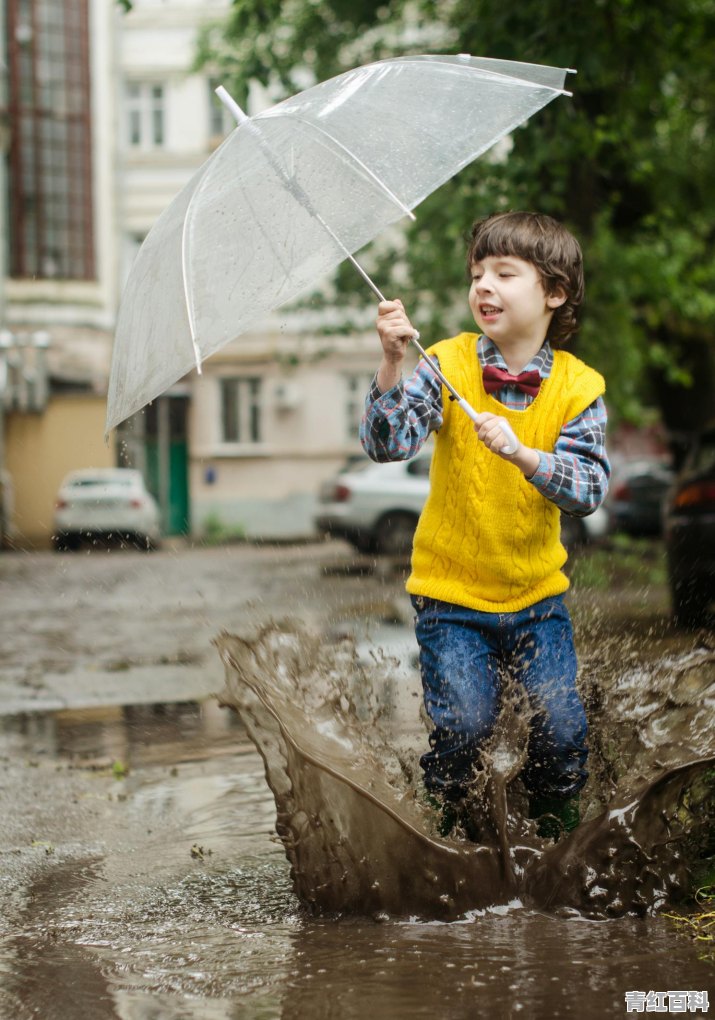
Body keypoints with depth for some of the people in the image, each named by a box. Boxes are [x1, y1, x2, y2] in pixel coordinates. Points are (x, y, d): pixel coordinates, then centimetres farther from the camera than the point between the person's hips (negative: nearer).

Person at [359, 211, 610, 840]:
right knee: (465, 725, -14)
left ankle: (556, 829, 21)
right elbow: (387, 444, -20)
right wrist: (393, 364, -34)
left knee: (562, 728, -8)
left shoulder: (579, 388, -5)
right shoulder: (447, 368, -7)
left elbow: (589, 489, -15)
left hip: (537, 593, 1)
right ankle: (441, 827, 14)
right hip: (451, 593, -1)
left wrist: (522, 455, -32)